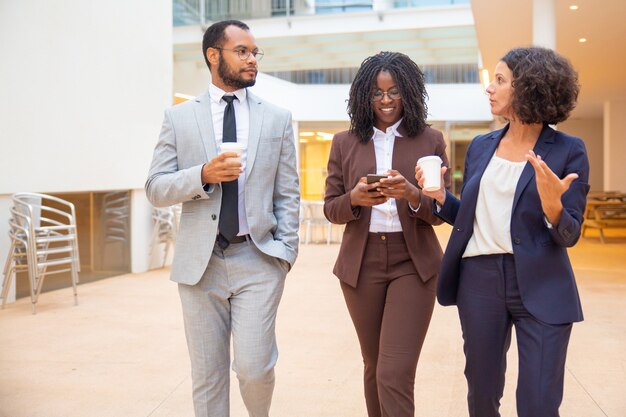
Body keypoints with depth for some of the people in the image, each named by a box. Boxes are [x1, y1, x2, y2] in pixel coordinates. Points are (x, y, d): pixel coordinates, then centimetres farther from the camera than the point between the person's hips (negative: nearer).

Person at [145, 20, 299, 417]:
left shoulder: (278, 118, 7)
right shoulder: (179, 117, 6)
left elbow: (288, 193, 6)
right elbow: (156, 189, 2)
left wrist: (286, 250, -3)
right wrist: (203, 175, -15)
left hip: (258, 259, 0)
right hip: (200, 261, 1)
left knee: (254, 367, -5)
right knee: (207, 375, 9)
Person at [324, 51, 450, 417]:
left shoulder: (430, 140, 2)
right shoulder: (345, 143, 6)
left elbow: (442, 211, 0)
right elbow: (331, 208, 6)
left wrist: (412, 194, -21)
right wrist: (354, 198, -16)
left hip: (413, 264, -2)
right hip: (361, 265, 2)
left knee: (395, 374, -8)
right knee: (374, 367, 15)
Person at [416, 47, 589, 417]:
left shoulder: (568, 151, -5)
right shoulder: (481, 146, 8)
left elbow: (569, 235, -7)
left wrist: (552, 206, -26)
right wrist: (439, 196, -4)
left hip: (540, 286, -4)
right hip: (479, 279, 4)